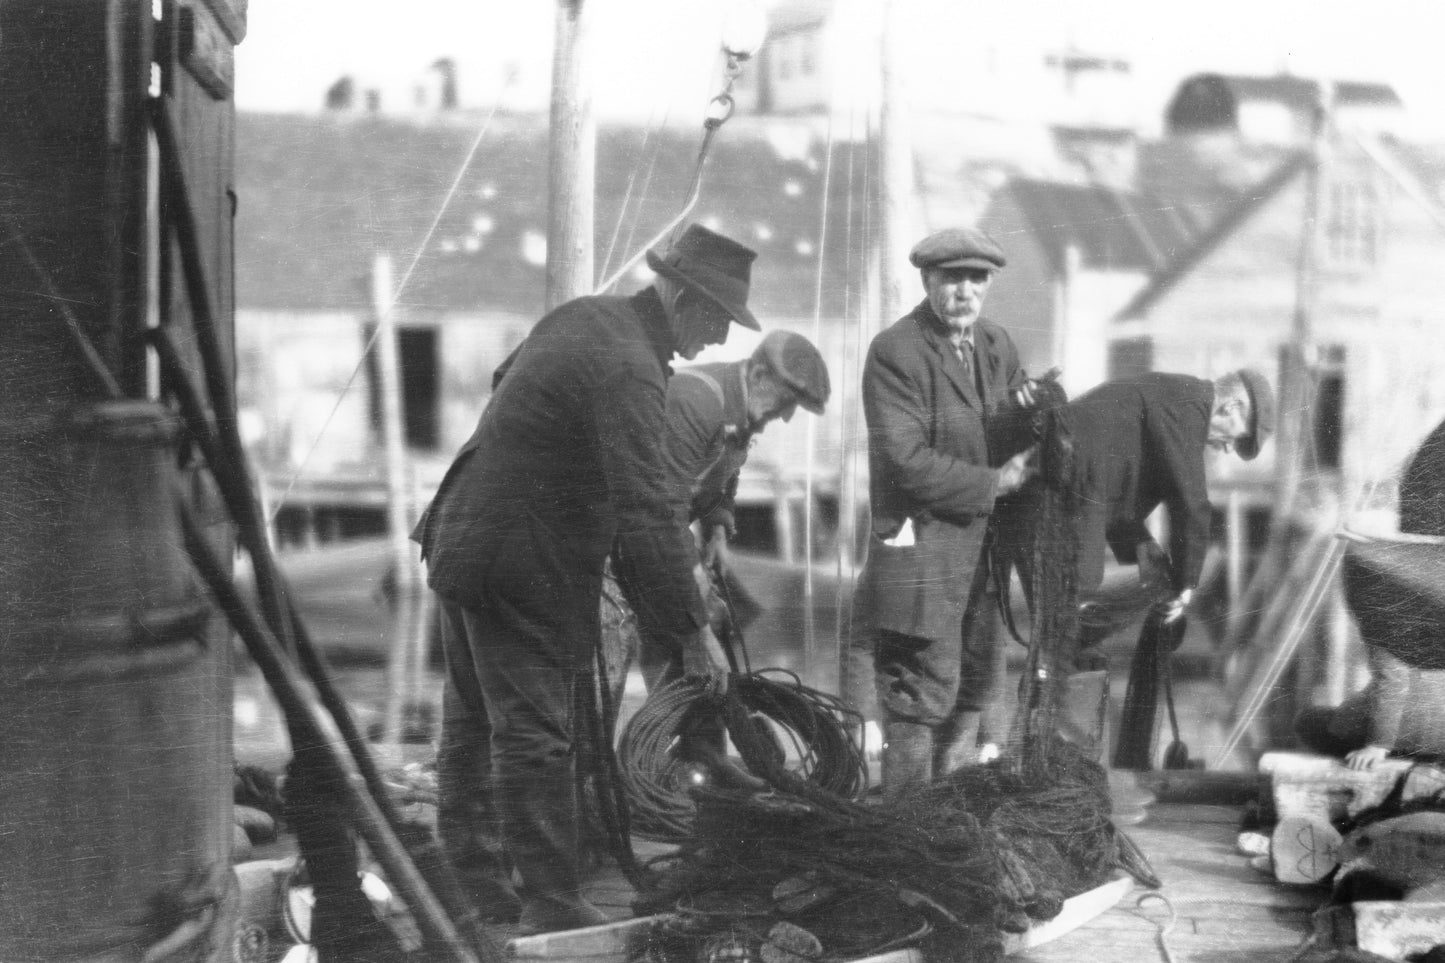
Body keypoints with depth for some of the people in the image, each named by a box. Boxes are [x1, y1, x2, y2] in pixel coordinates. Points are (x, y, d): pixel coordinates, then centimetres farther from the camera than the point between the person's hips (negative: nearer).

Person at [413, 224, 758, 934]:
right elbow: (645, 513, -27)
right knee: (535, 734, -4)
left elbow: (506, 381, 25)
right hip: (523, 568, -10)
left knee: (475, 715, 18)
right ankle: (551, 906, 1)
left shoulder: (584, 317, 7)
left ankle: (468, 875, 30)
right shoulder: (628, 371, -23)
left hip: (462, 539, 10)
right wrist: (693, 631, -21)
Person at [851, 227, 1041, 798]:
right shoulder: (895, 353, -13)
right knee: (922, 693, -5)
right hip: (921, 542, -8)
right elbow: (907, 460, -20)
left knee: (979, 688, 14)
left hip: (984, 541, 8)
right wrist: (993, 484, -15)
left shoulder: (997, 345, 12)